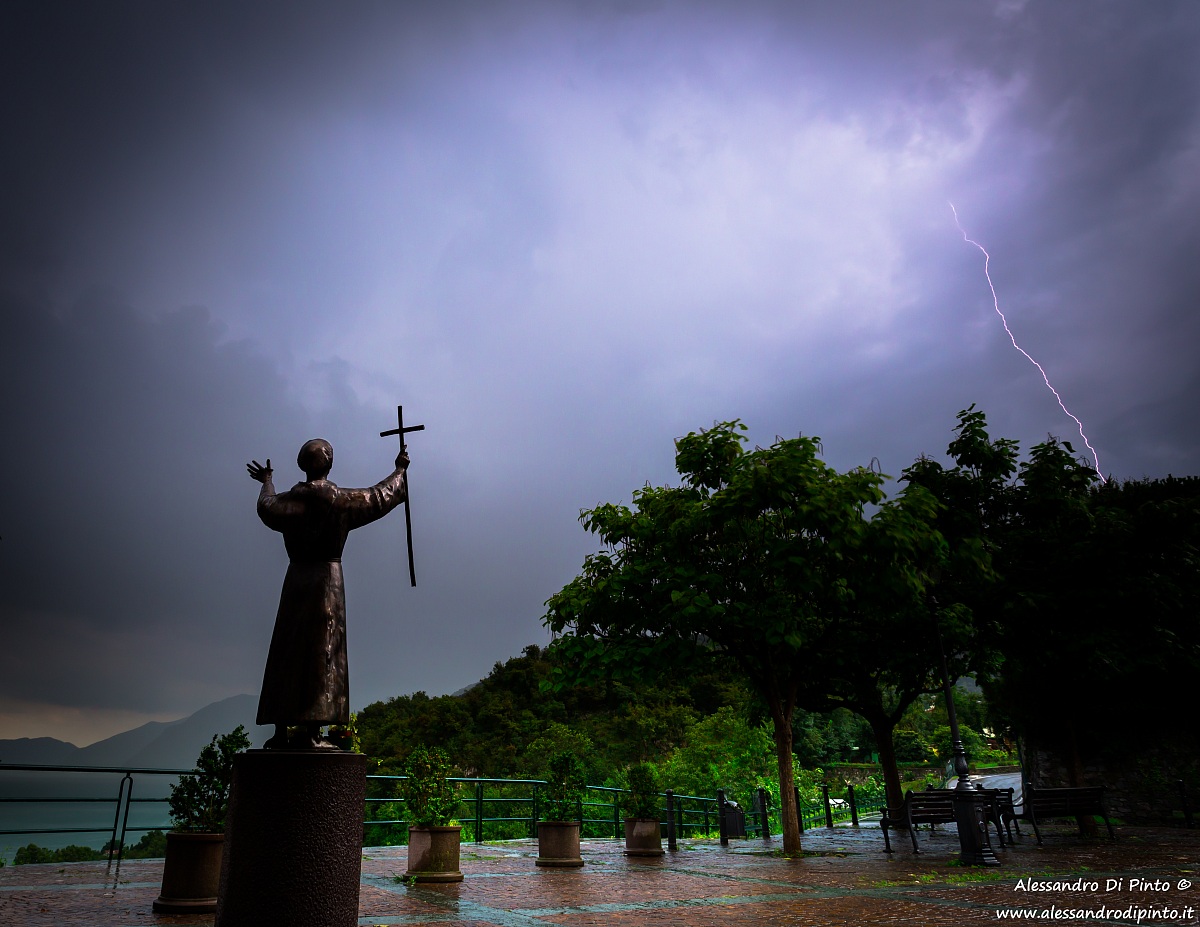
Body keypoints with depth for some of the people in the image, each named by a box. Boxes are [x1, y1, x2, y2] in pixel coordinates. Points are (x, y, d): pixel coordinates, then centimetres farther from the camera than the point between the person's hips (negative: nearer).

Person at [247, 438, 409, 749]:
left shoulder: (289, 499, 2)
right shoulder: (340, 499, -5)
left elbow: (266, 506, 22)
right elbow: (380, 497, 7)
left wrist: (267, 482, 42)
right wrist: (400, 470, 24)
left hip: (295, 579, 4)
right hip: (327, 578, -3)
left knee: (287, 654, 7)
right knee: (322, 652, -3)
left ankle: (281, 732, 8)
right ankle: (311, 732, -6)